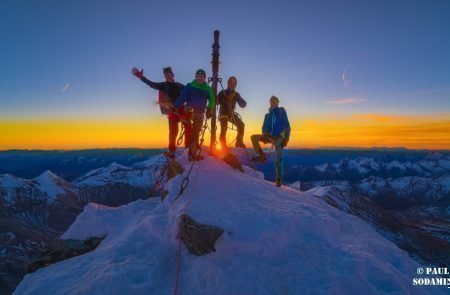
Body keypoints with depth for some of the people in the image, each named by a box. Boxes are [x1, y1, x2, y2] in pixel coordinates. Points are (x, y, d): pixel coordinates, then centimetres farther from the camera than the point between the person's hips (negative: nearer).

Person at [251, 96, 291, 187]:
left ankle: (278, 179, -2)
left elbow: (287, 127, -2)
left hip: (279, 138, -4)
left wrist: (286, 139, -12)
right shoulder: (268, 115, 12)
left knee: (278, 159, -13)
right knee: (254, 137, -16)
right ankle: (262, 156, -11)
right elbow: (264, 127, 13)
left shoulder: (282, 112, 1)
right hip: (270, 137, 4)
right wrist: (264, 136, -9)